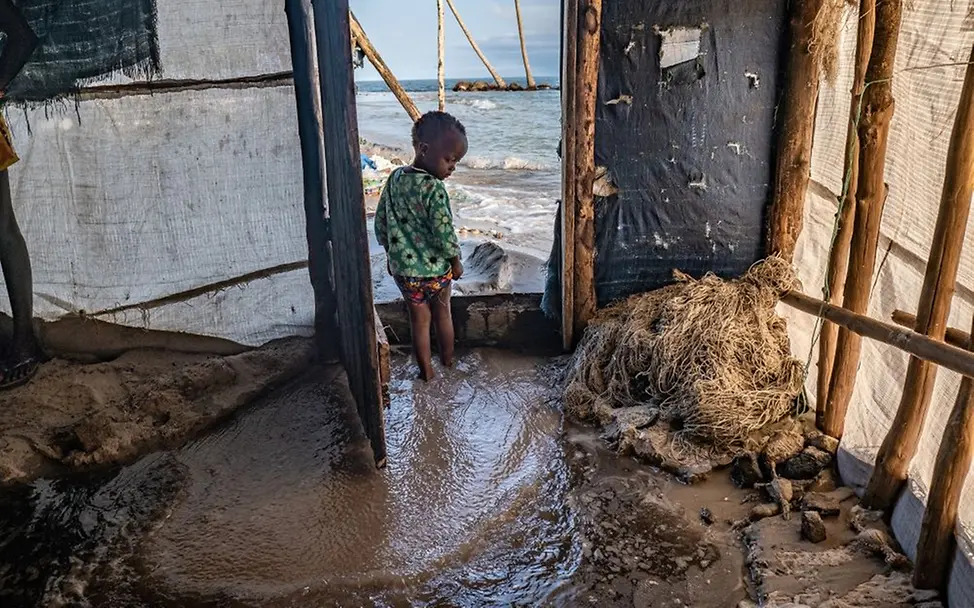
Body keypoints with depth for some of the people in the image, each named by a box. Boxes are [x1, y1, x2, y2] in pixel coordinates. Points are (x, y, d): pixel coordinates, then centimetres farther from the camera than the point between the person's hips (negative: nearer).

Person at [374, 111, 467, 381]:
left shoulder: (395, 179, -2)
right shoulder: (434, 189, -23)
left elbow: (381, 222, 6)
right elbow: (444, 232, -22)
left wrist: (392, 254, 18)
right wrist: (456, 261, -6)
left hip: (404, 269, 4)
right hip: (436, 268, -4)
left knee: (419, 319, 16)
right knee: (442, 314, 19)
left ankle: (426, 370, 26)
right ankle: (448, 360, 37)